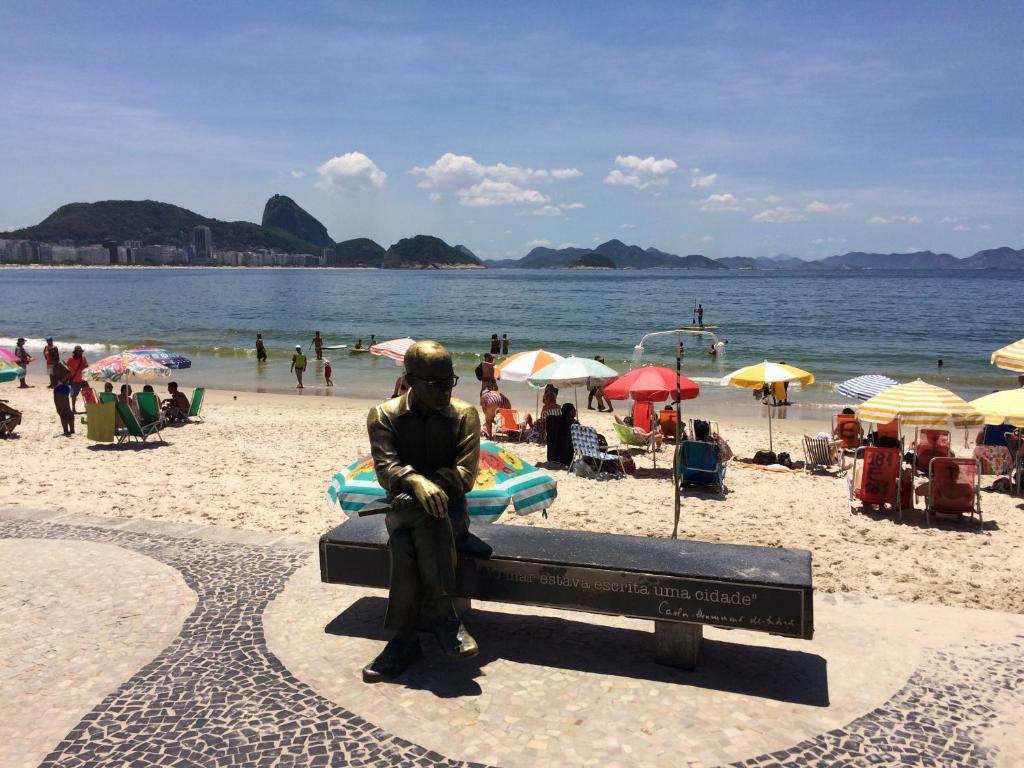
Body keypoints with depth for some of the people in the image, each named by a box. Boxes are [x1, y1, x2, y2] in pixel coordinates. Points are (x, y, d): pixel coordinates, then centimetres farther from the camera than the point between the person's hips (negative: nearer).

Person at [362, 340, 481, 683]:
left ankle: (406, 639, -26)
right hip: (403, 508, 0)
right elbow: (385, 468, -12)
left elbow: (465, 475, -6)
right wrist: (417, 483, -33)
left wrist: (433, 485, -22)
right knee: (424, 514, -36)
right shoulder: (383, 415, 1)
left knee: (405, 537, -33)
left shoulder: (464, 414, 1)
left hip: (449, 510, 0)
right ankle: (443, 616, -29)